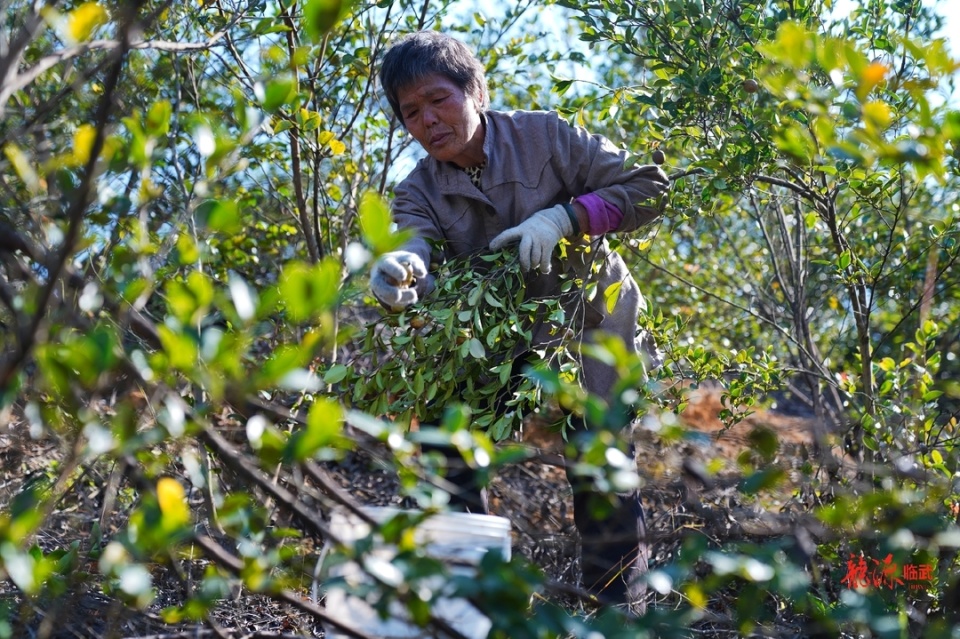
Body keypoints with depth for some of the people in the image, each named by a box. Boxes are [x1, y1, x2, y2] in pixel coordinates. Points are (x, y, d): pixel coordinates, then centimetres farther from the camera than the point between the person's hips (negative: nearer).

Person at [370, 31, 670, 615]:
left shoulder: (546, 137, -13)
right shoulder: (419, 192, -6)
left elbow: (651, 188, -16)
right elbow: (418, 251, -27)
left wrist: (564, 217, -30)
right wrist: (398, 285, -52)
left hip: (591, 326, -3)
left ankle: (619, 610, 14)